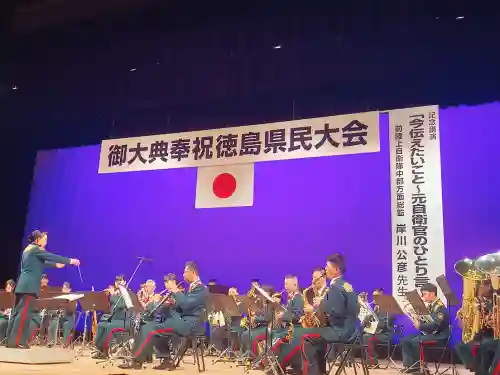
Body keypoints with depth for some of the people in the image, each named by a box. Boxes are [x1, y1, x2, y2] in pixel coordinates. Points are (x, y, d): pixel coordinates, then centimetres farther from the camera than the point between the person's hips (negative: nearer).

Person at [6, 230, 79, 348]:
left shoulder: (28, 249, 20)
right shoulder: (36, 249, -8)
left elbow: (42, 263, 29)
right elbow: (52, 256, -11)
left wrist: (56, 265, 35)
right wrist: (70, 261, -5)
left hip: (23, 285, 10)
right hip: (29, 286, -10)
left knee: (17, 312, 10)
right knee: (24, 313, -9)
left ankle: (11, 340, 13)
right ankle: (17, 341, -10)